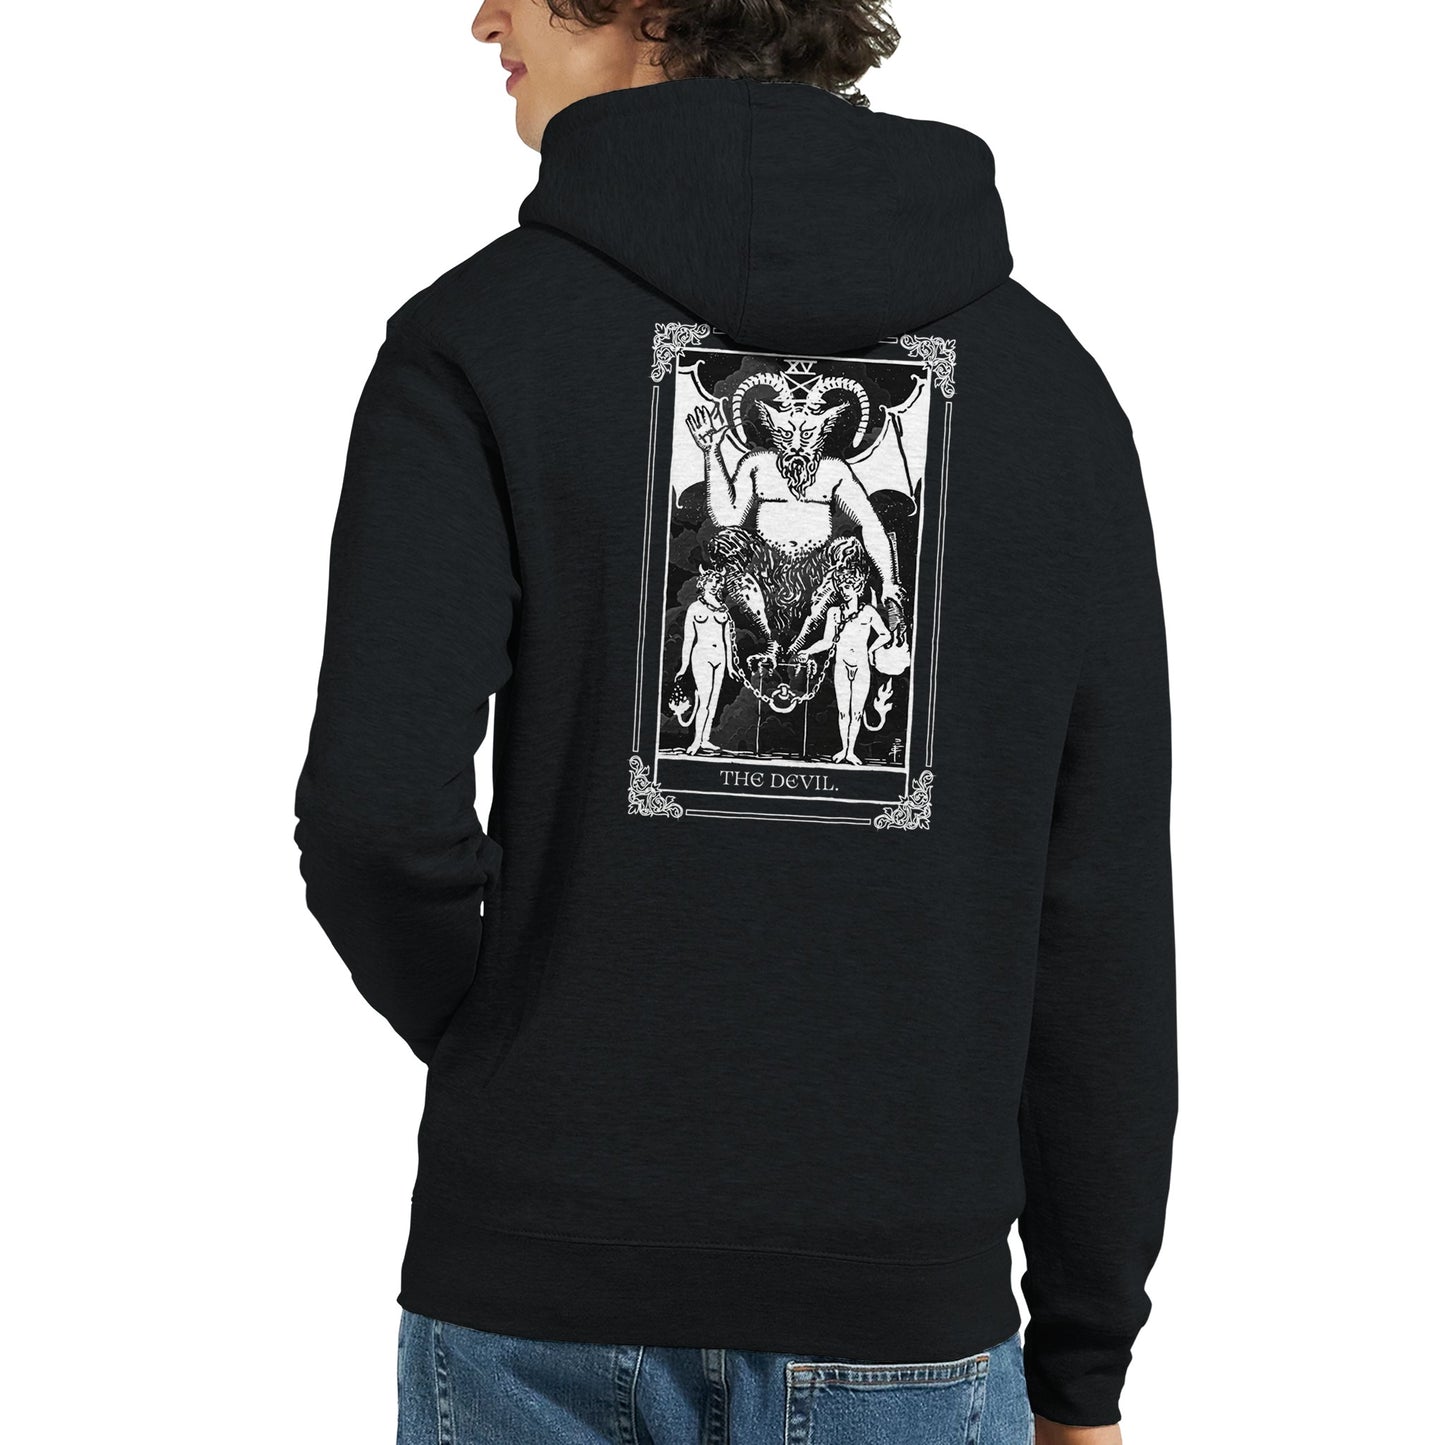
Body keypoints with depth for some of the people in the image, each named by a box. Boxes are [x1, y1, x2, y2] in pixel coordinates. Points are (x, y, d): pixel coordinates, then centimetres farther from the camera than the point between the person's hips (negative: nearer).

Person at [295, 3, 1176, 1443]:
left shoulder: (478, 337, -6)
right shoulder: (1044, 371, 1)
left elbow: (378, 810, -18)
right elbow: (1102, 912, -1)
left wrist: (468, 1021, 5)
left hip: (538, 1301, -1)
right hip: (903, 1321, 1)